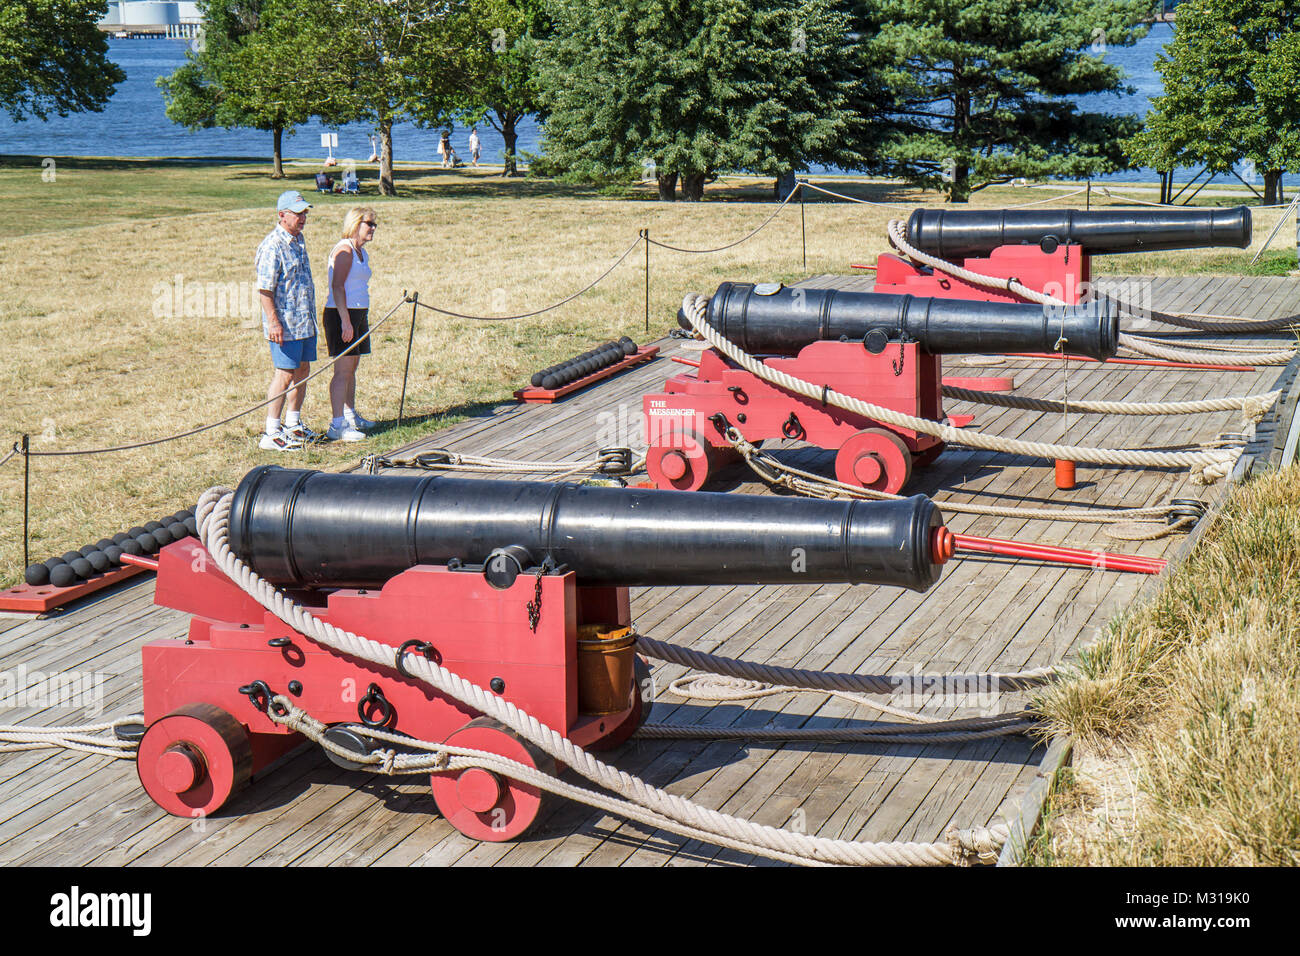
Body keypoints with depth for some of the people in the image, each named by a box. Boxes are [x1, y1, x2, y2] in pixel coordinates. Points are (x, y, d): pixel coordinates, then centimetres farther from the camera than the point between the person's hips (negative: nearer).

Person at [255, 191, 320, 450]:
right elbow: (264, 289, -18)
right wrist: (273, 322, -22)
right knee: (284, 375, -8)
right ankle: (271, 433, -4)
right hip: (285, 325, -9)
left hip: (305, 321, 9)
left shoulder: (298, 240, 12)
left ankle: (293, 425, 26)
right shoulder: (273, 246, -17)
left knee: (302, 371, 14)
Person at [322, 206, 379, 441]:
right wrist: (345, 321, -25)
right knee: (343, 370, -10)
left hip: (358, 314, 9)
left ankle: (350, 416, 27)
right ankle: (337, 426, -9)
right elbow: (337, 287, -20)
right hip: (341, 315, -9)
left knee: (351, 368, 16)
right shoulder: (344, 250, -14)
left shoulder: (362, 253, 16)